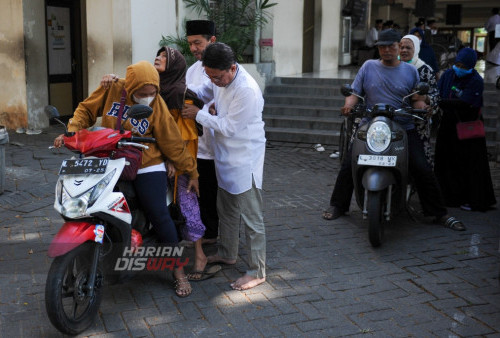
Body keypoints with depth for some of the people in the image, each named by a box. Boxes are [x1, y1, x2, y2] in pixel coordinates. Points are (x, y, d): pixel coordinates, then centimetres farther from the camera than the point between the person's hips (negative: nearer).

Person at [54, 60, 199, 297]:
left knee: (159, 215, -10)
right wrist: (71, 131, -9)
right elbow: (86, 109, 8)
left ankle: (179, 271, 5)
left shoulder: (157, 105, -8)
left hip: (147, 168, -2)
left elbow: (172, 142, -2)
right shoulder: (112, 89, -5)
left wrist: (191, 172, 2)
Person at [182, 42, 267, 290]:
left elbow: (229, 127, -24)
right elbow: (205, 91, 20)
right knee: (226, 209, 23)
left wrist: (198, 115, -16)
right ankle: (227, 254, 42)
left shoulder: (247, 91, -28)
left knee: (251, 217, -1)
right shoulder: (221, 78, -2)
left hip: (245, 160, -9)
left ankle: (257, 272, 10)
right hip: (226, 156, 9)